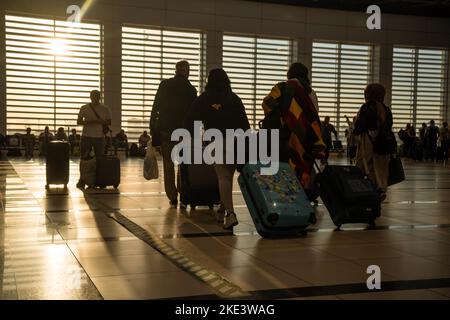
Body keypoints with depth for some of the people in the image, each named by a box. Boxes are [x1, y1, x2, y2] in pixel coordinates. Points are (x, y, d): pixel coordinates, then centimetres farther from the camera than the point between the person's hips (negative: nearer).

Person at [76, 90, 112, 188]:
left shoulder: (105, 109, 5)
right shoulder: (84, 108, 4)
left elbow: (109, 122, 7)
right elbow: (79, 122, 4)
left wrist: (100, 121, -14)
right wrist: (89, 122, -15)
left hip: (99, 137, 0)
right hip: (86, 136, 0)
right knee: (84, 158, 1)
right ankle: (82, 179, 7)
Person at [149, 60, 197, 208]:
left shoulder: (165, 84, 1)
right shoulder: (191, 89, 1)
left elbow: (156, 107, 0)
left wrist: (153, 128, 5)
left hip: (165, 130, 0)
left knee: (168, 165, 5)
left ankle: (173, 198, 2)